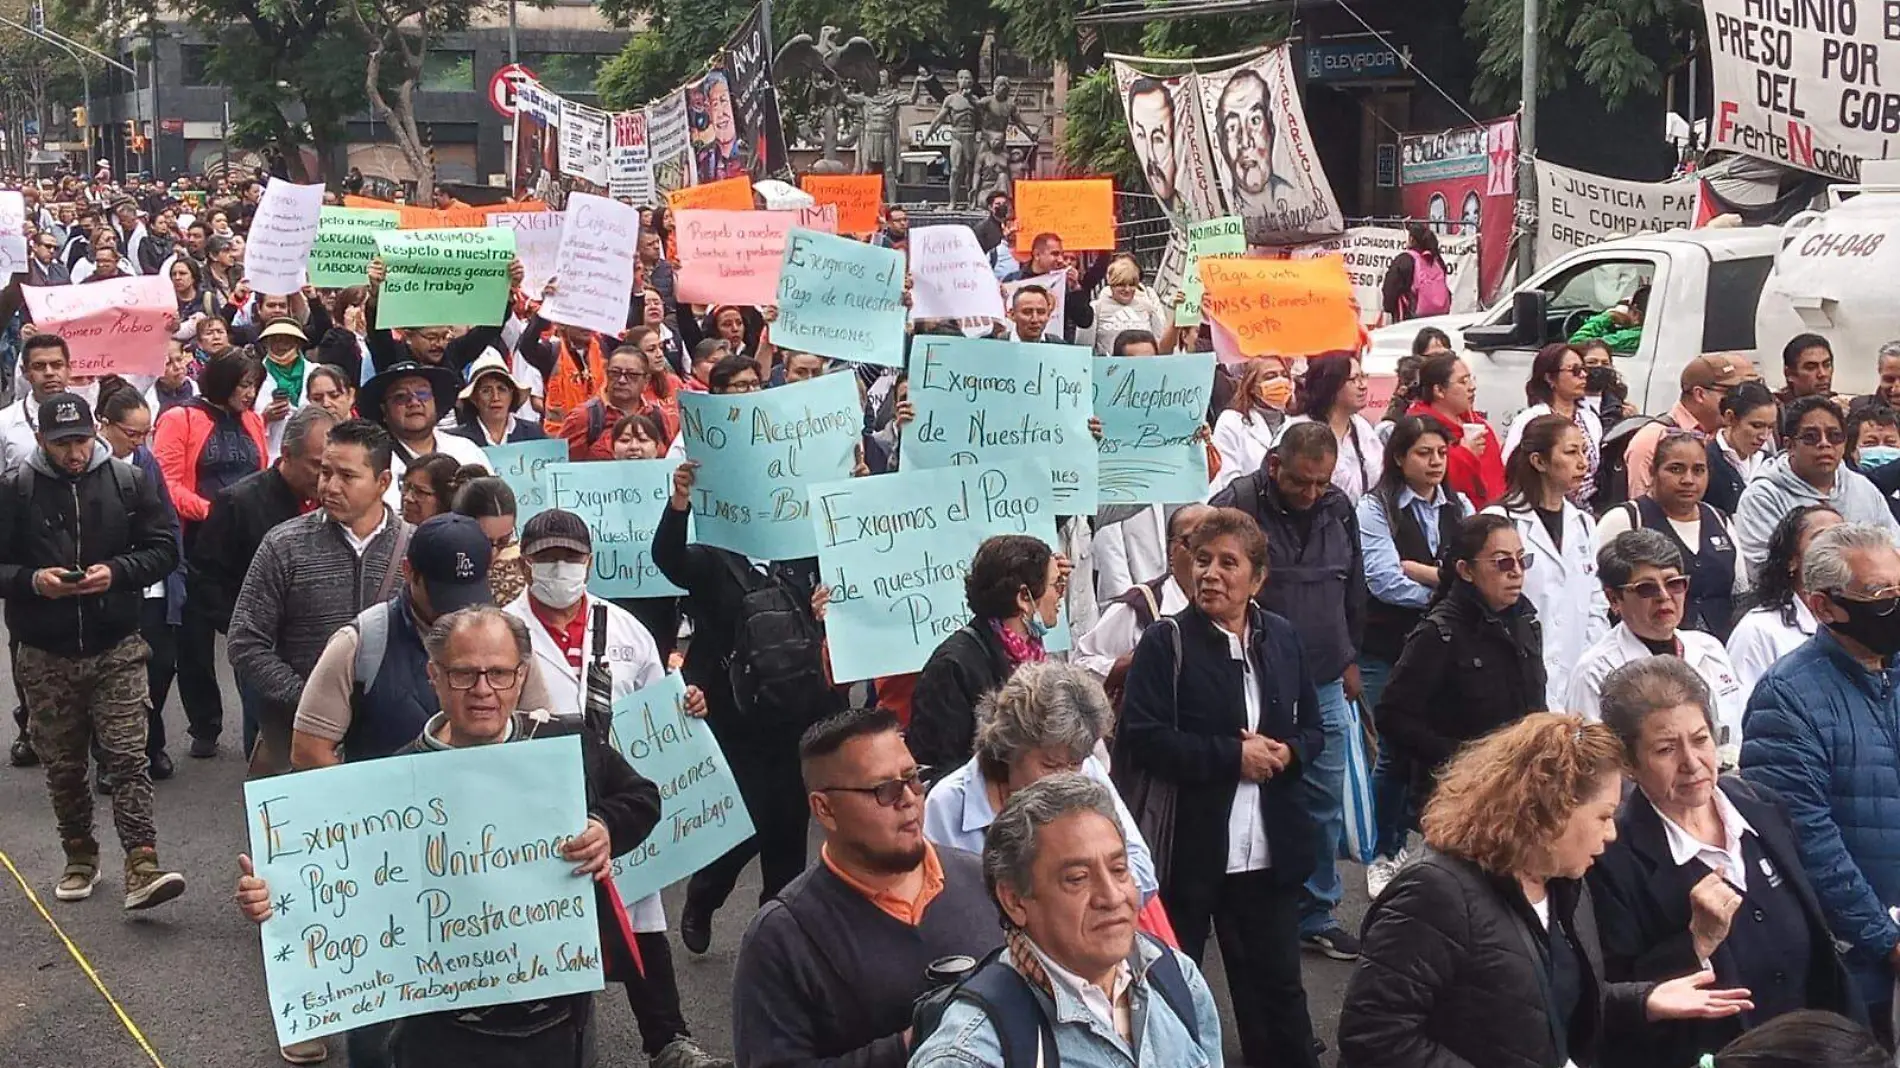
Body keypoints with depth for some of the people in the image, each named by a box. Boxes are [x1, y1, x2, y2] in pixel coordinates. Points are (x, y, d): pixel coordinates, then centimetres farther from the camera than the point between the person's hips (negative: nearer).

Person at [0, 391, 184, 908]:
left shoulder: (129, 482, -1)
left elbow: (165, 548, 2)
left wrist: (118, 571, -15)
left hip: (116, 649, -1)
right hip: (45, 655, 1)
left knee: (128, 756, -9)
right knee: (63, 764, 13)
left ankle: (142, 865, -12)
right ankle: (80, 857, 28)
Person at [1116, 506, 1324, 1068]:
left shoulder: (1282, 638, 7)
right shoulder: (1166, 642, -8)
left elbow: (1312, 730, 14)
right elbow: (1143, 739, -16)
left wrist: (1285, 752, -9)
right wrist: (1233, 755, -18)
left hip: (1269, 850, 4)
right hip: (1187, 848, -4)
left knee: (1276, 981, 16)